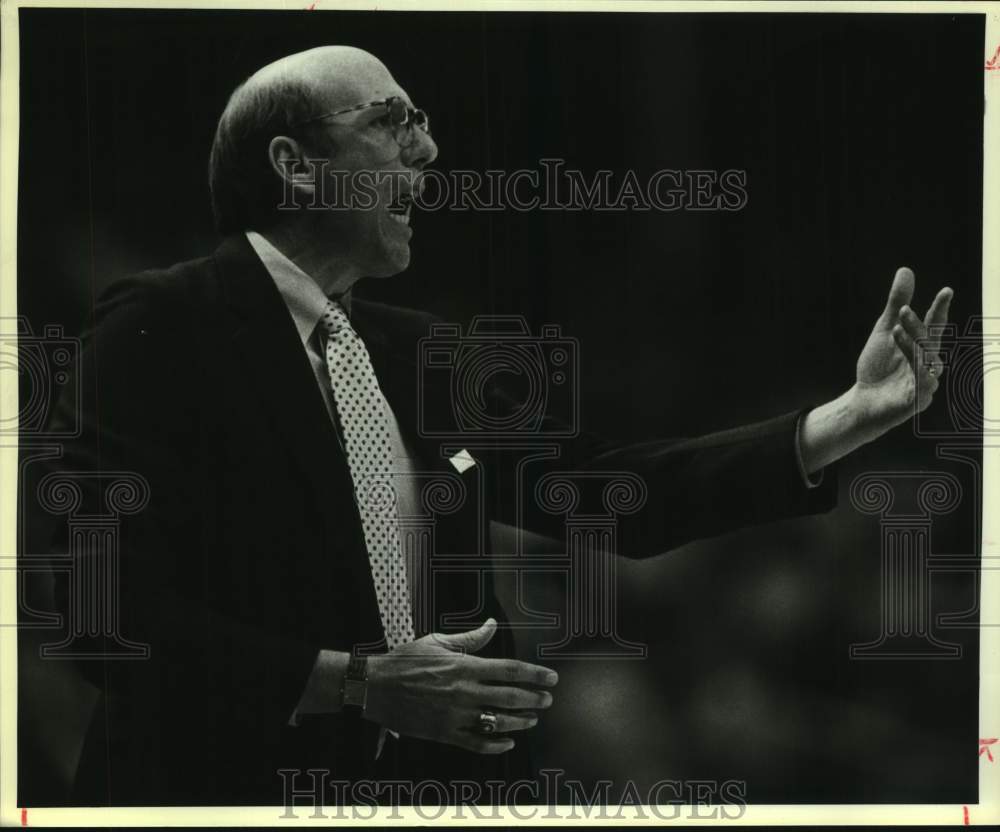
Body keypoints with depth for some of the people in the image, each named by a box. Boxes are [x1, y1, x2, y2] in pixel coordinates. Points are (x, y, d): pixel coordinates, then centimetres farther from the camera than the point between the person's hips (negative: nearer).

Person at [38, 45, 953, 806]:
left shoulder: (417, 350, 10)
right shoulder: (162, 328, -10)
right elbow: (119, 610, -18)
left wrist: (854, 416, 1)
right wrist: (357, 683, -23)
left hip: (431, 775, 6)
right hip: (234, 782, -6)